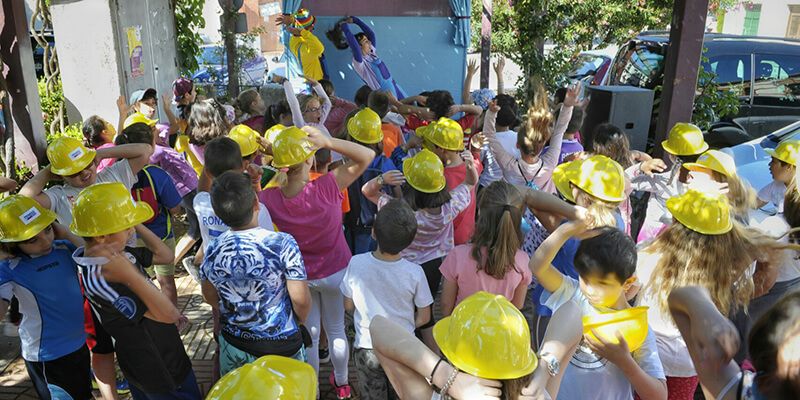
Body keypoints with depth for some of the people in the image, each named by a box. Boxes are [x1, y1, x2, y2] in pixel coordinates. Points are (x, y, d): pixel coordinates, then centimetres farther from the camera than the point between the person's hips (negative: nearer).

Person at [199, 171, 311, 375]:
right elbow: (300, 299, -19)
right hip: (281, 345, -3)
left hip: (233, 345, 3)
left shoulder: (213, 251, -12)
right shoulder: (283, 244, -24)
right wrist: (298, 322, 3)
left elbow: (210, 297, 5)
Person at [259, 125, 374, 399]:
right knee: (336, 330, 23)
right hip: (335, 272, 0)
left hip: (299, 276, 1)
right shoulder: (327, 188, -31)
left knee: (308, 335, 20)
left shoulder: (270, 199, -24)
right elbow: (367, 156, -24)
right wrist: (328, 141, -33)